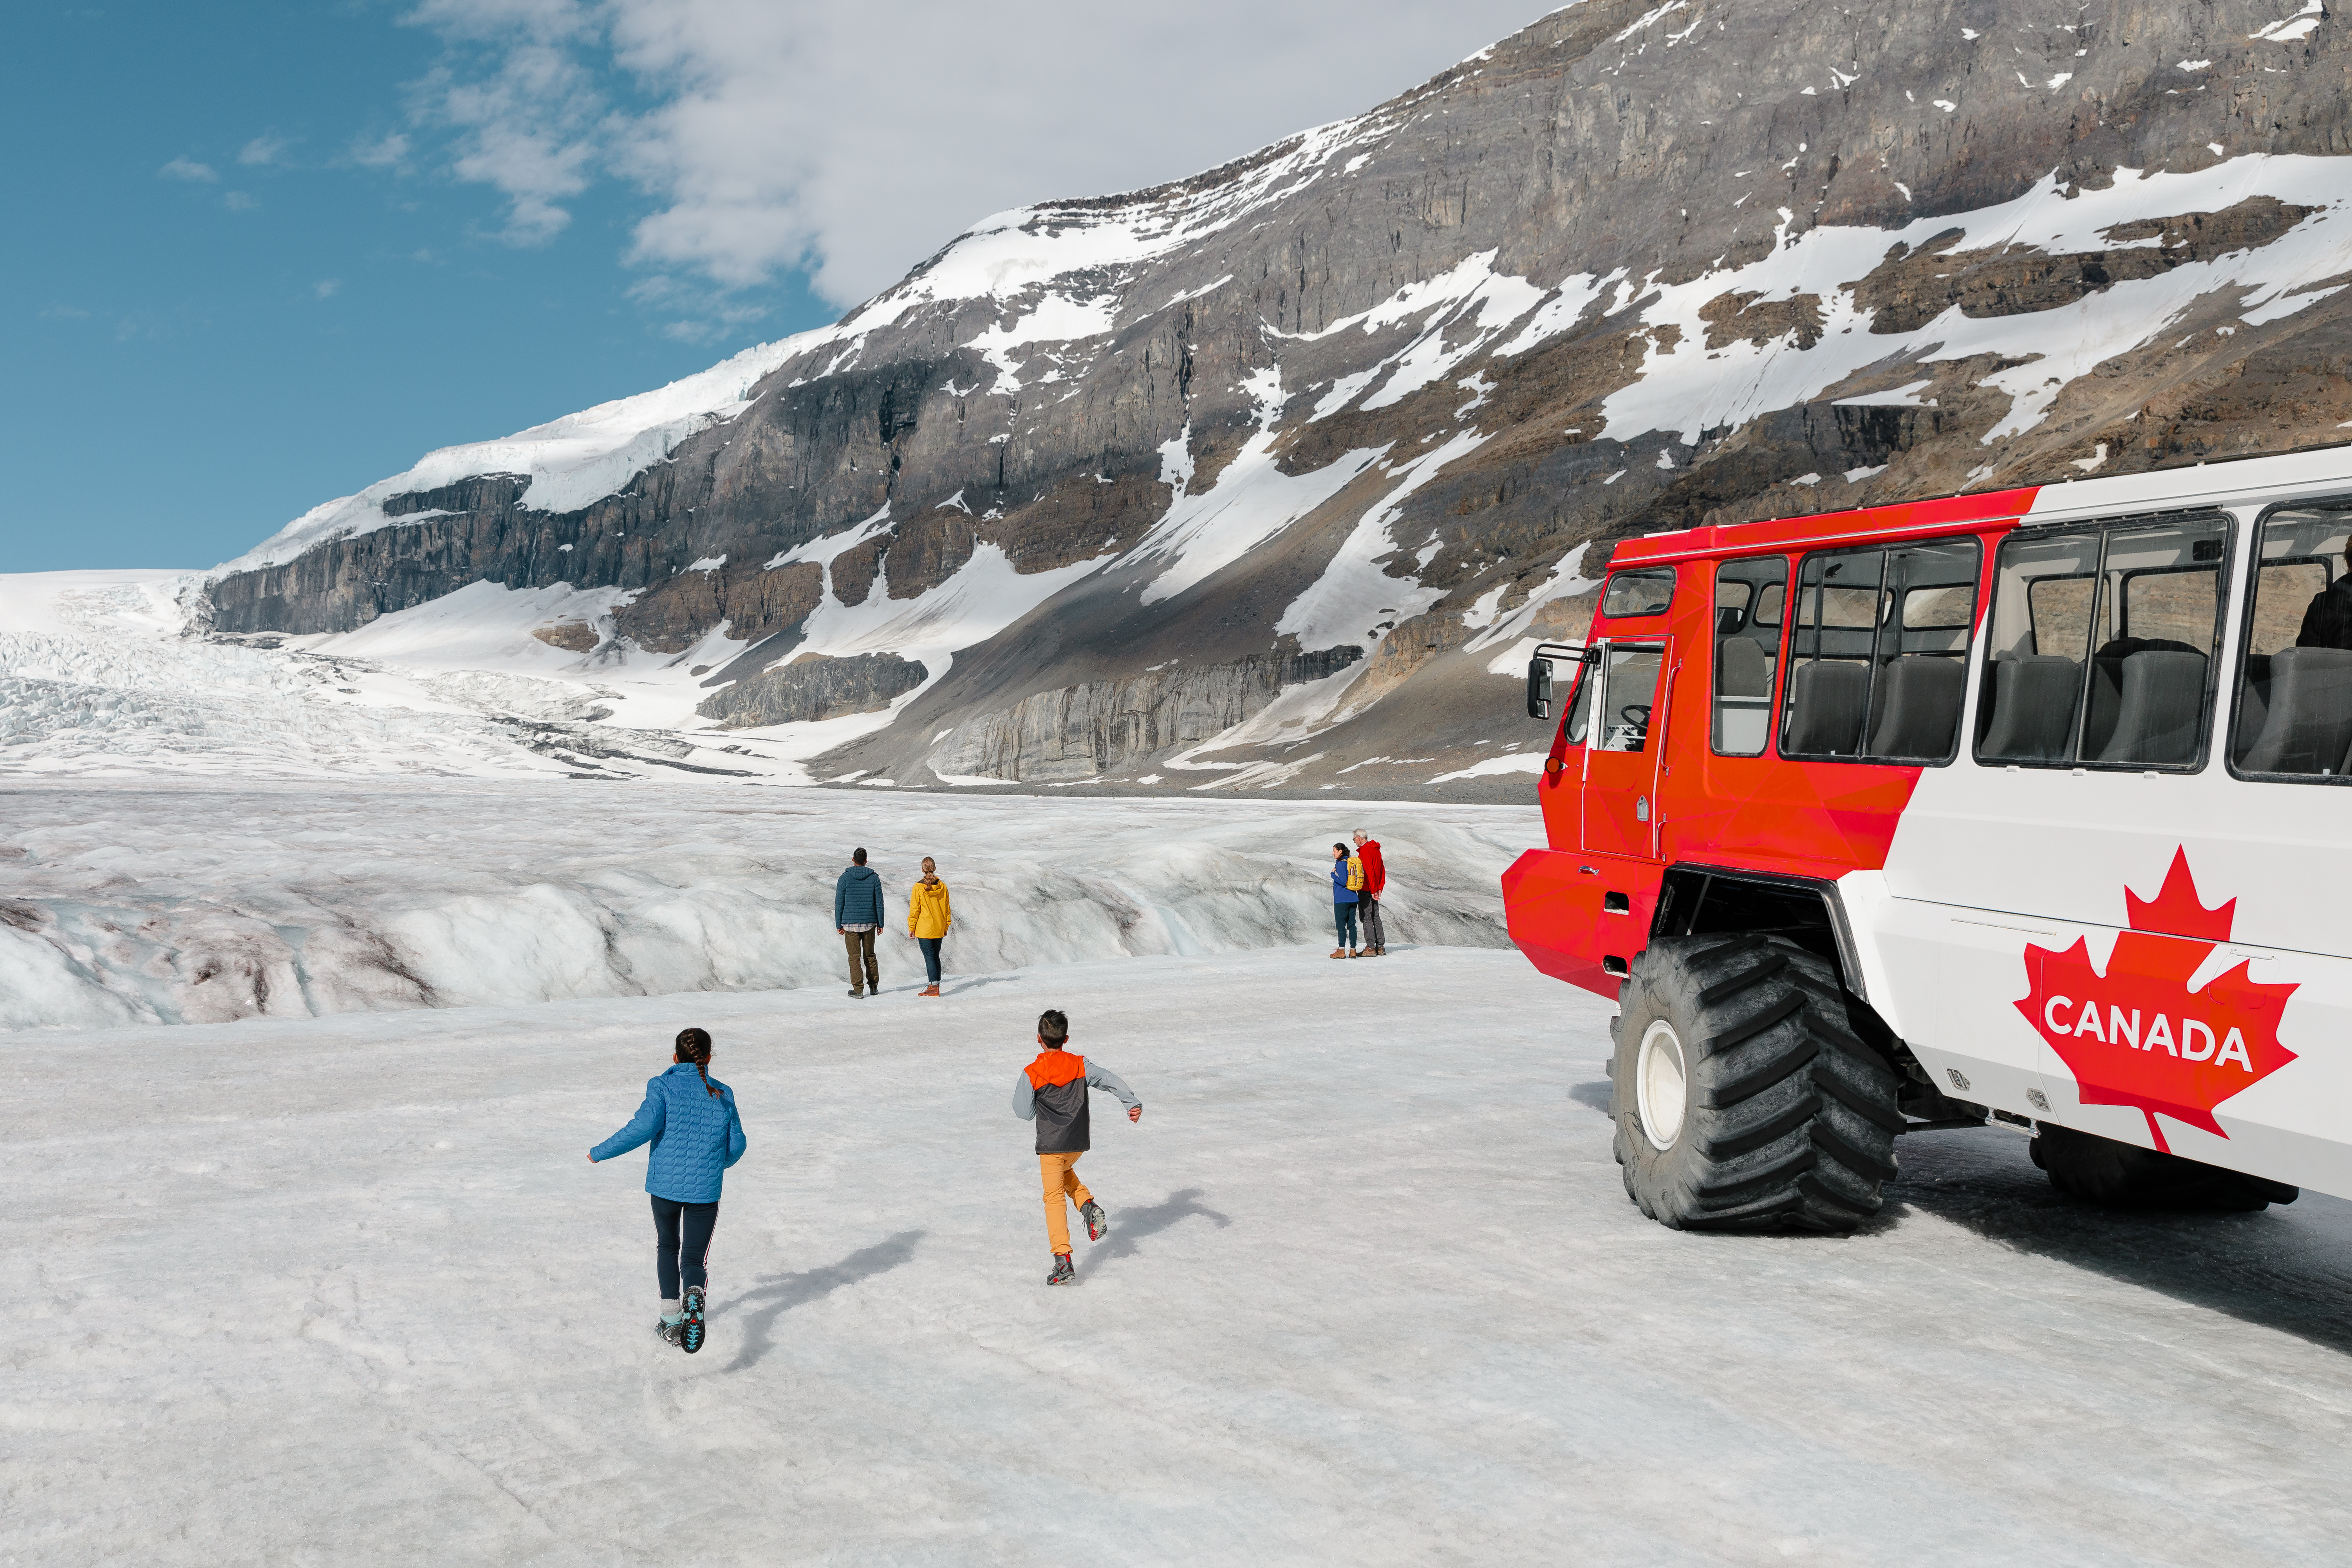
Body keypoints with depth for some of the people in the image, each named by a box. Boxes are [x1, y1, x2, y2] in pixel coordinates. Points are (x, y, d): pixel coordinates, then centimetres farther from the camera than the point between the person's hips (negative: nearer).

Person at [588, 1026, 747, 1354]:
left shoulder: (664, 1086, -5)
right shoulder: (723, 1095, 4)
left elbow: (644, 1126, -18)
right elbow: (736, 1145, 6)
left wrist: (601, 1152, -8)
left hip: (666, 1184, 0)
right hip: (705, 1190, 0)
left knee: (667, 1246, 24)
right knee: (694, 1258, 7)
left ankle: (671, 1322, 21)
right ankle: (695, 1297, -28)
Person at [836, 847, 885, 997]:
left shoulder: (845, 878, -5)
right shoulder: (874, 878, 0)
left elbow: (839, 904, -3)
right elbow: (879, 903, 2)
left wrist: (839, 925, 5)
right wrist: (880, 924, 11)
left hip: (850, 924, -2)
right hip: (869, 923, 2)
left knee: (854, 957, 2)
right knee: (870, 955, 15)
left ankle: (858, 989, -1)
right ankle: (874, 986, 19)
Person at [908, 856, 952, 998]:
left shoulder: (919, 888, -13)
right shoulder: (942, 887, -1)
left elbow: (914, 910, -9)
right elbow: (946, 908, 6)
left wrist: (911, 928, 2)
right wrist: (946, 927, 17)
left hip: (924, 930, -4)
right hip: (939, 930, 4)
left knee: (929, 957, -2)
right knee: (936, 956, 15)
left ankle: (934, 988, -6)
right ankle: (935, 985, 20)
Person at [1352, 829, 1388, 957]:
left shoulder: (1365, 851, -14)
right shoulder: (1376, 850, 15)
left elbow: (1369, 872, -21)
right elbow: (1383, 871, 15)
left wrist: (1373, 891, -19)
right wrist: (1380, 889, 12)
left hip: (1366, 890, -9)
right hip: (1375, 891, 9)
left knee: (1366, 918, -6)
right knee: (1376, 918, 12)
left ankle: (1371, 948, -8)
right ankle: (1381, 947, 12)